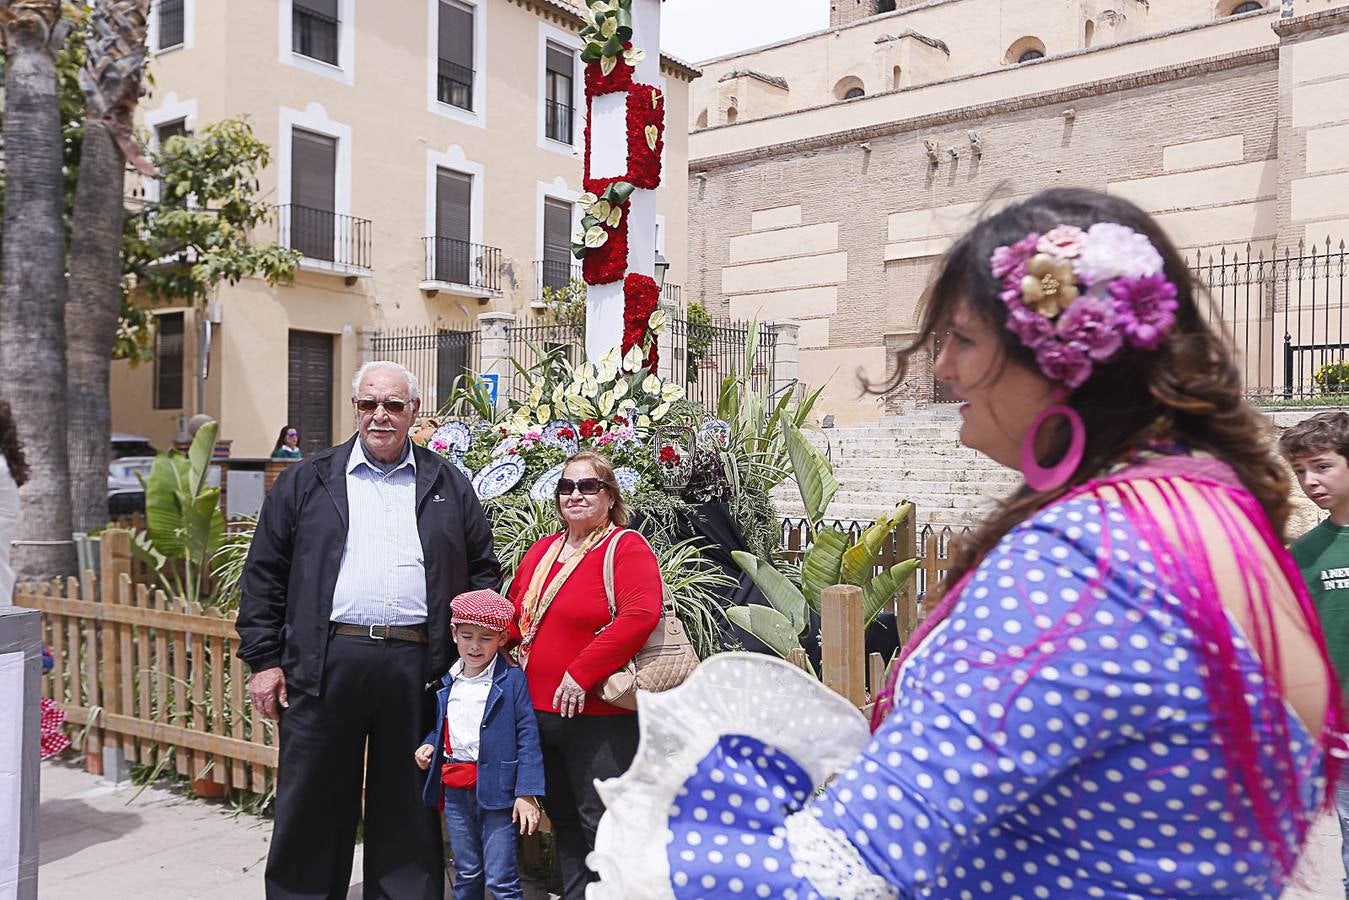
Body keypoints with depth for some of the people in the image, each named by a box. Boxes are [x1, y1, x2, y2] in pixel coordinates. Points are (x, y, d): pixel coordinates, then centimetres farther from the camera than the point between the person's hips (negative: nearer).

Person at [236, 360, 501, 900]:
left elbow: (483, 571, 13)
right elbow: (265, 573, 7)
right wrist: (264, 660, 1)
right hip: (325, 663, 0)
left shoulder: (448, 486, 11)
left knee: (408, 810, 10)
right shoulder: (306, 481, 9)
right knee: (313, 806, 8)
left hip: (416, 667, 1)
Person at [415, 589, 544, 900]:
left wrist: (527, 793, -16)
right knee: (466, 874, 18)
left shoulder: (512, 680, -8)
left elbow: (527, 737, -11)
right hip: (455, 790, 6)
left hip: (496, 790, -5)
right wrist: (429, 744, 4)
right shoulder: (447, 682, 9)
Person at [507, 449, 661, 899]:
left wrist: (581, 673, -23)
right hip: (539, 711, 8)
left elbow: (640, 615, -23)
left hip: (598, 715, -7)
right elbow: (513, 615, 24)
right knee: (564, 823, 20)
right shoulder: (540, 551, 13)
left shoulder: (626, 547, -9)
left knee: (602, 824, 1)